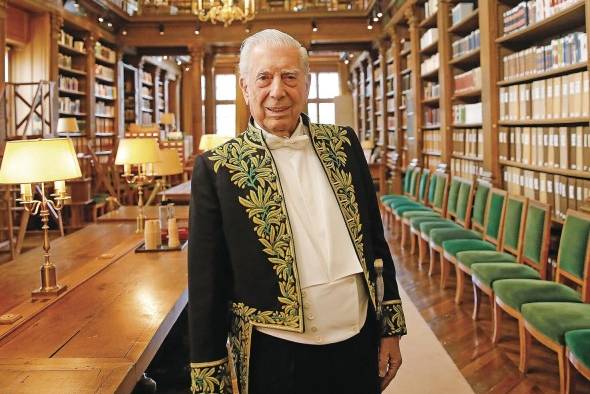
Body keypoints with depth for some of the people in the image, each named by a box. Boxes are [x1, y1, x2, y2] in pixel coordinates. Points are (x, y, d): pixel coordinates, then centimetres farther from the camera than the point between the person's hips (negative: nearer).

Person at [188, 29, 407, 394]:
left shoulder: (343, 145, 2)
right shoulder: (219, 168, -9)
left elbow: (375, 238, 8)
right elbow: (207, 283, -6)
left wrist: (391, 329, 8)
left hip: (358, 346, 4)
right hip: (275, 359, -3)